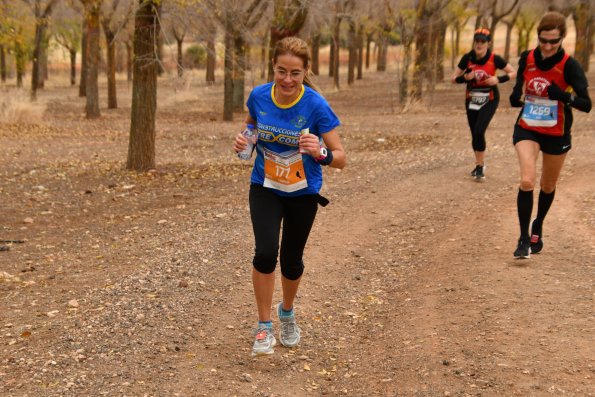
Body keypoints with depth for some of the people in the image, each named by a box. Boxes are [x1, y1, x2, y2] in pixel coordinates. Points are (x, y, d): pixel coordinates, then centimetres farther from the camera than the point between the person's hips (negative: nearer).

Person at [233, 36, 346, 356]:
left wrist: (320, 153, -42)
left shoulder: (316, 106, -22)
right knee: (265, 252, -17)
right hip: (265, 188, 1)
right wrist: (242, 141, -13)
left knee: (291, 260, 11)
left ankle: (287, 312, 43)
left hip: (303, 193, -1)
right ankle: (264, 327, 2)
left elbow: (340, 158, -20)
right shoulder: (258, 96, -14)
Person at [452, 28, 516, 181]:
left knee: (479, 132, -18)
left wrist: (498, 79, -21)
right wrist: (465, 77, -22)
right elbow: (454, 79, -2)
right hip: (471, 100, 3)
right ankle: (479, 164, 29)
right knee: (474, 134, 9)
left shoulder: (494, 59, -14)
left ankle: (481, 166, -2)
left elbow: (513, 73, -5)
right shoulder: (467, 58, -8)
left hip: (489, 100, -3)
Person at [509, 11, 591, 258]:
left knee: (548, 186, 16)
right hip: (527, 129, 1)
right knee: (527, 181, -20)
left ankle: (538, 228, 43)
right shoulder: (526, 59, -6)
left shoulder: (569, 66, -16)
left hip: (556, 134, -1)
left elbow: (586, 104, -19)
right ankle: (524, 239, -9)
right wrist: (516, 97, -10)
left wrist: (564, 96, -37)